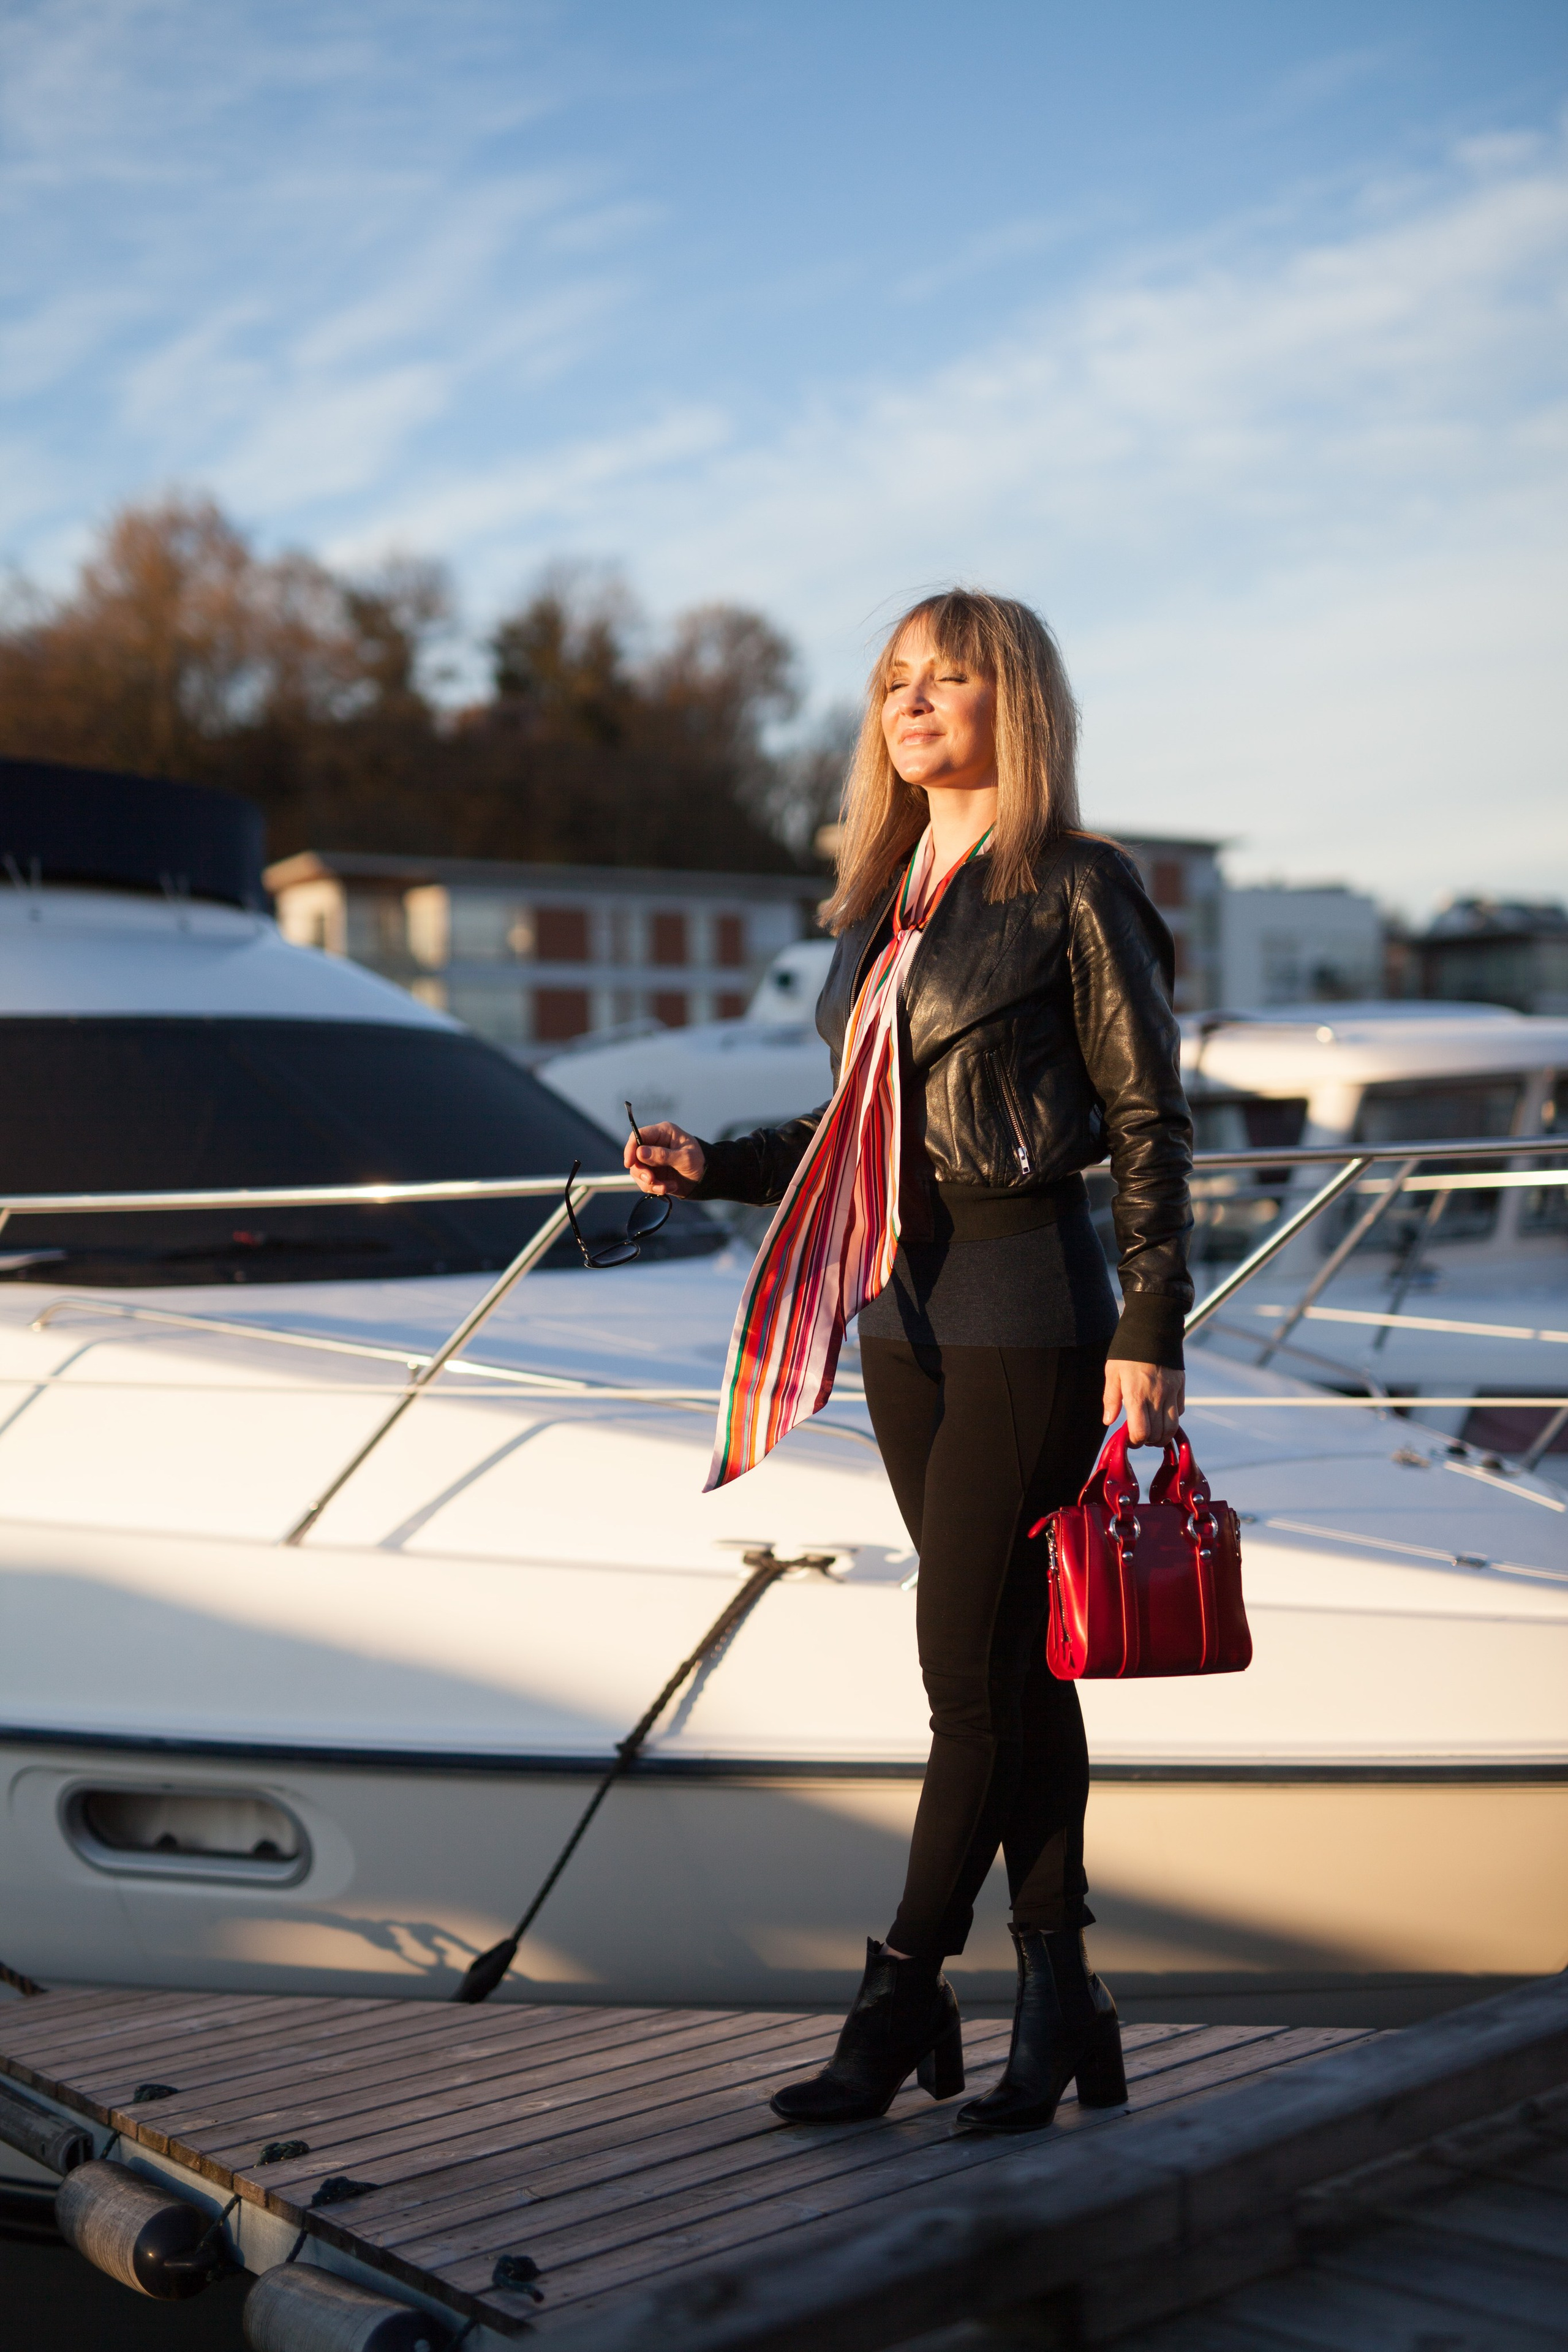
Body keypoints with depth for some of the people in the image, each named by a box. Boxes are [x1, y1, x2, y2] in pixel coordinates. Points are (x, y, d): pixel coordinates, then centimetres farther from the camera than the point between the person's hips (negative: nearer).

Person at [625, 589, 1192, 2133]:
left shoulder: (1074, 890, -6)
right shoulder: (885, 902, 14)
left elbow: (1149, 1123, -8)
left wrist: (1149, 1332, -13)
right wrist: (716, 1169, 6)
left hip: (1027, 1315, -7)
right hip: (900, 1314, 7)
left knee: (972, 1672, -3)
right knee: (1014, 1668, 12)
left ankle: (898, 1998, 10)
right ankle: (1061, 2006, 22)